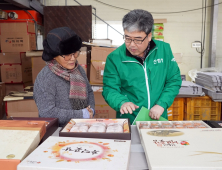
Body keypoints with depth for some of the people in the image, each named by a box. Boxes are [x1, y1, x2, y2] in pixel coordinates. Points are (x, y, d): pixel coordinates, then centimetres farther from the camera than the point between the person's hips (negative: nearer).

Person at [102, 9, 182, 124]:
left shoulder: (164, 49, 0)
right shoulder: (114, 58, -6)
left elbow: (174, 81, 5)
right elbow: (109, 89, -3)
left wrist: (162, 104, -9)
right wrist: (122, 102, -25)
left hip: (159, 119, 2)